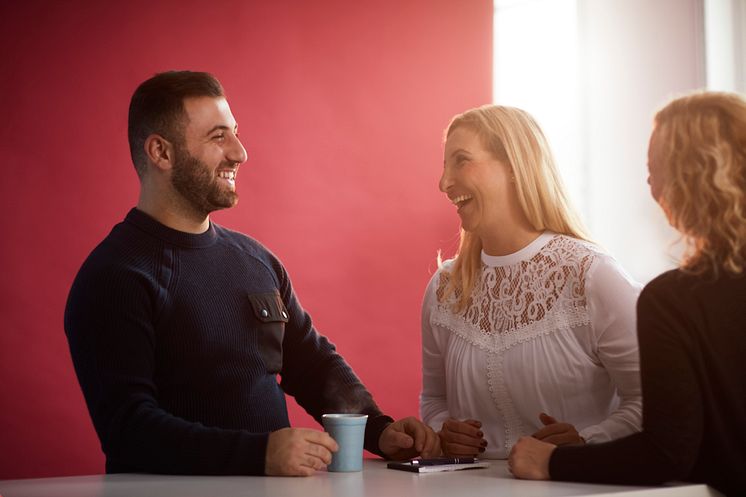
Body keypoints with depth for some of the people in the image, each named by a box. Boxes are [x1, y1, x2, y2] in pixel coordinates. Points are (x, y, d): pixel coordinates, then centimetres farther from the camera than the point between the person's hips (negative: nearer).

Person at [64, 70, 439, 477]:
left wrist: (378, 429, 5)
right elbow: (128, 428, -17)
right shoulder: (113, 278, -8)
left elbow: (313, 362, 21)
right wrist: (260, 455, -27)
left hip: (274, 487, 6)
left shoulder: (256, 259, 14)